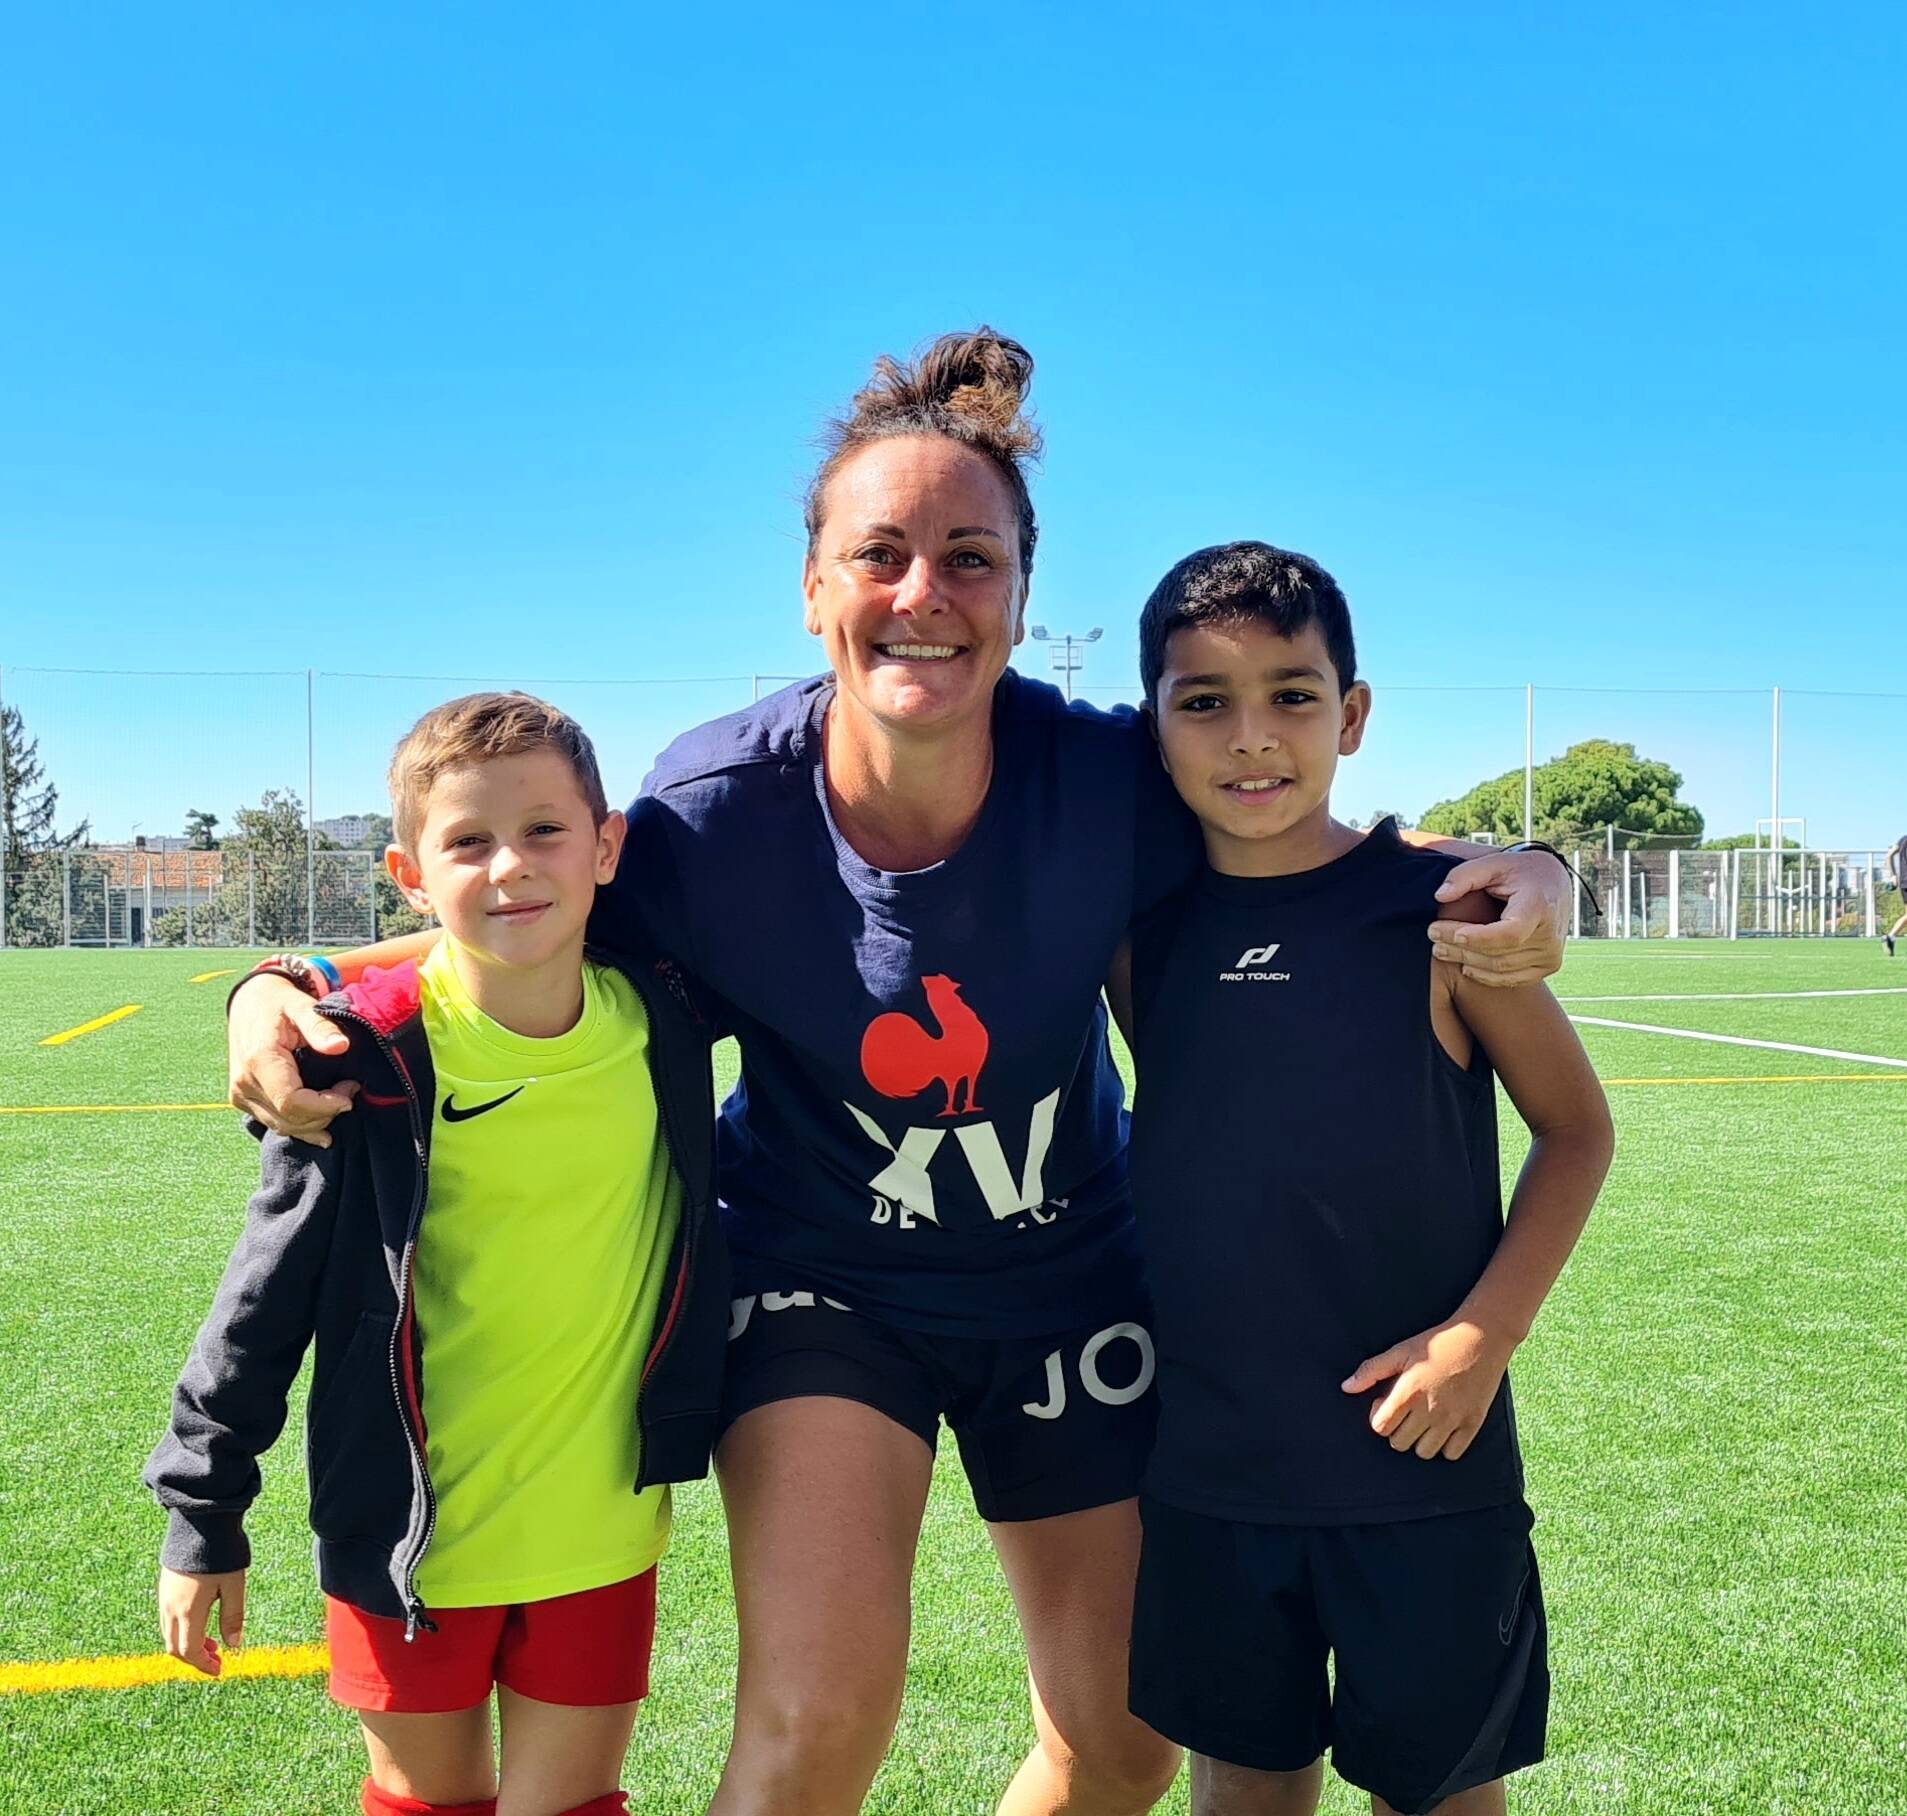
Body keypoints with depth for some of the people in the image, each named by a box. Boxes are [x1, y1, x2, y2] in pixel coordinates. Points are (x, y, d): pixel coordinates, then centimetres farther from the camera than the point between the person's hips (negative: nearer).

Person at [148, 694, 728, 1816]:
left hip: (601, 1533, 2)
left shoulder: (656, 1026, -8)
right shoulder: (374, 1062, -16)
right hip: (411, 1534, -1)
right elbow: (267, 1296, -7)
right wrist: (203, 1518, -1)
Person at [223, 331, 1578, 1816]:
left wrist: (1515, 880, -26)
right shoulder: (714, 813, -23)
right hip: (823, 1280, -2)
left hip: (1069, 1278, 2)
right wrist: (286, 995, -27)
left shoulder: (1112, 780, -22)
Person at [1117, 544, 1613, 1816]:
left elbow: (1576, 1128, -4)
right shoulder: (1144, 925, -3)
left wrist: (1484, 1335, -12)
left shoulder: (1439, 912, -12)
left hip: (1419, 1458, -2)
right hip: (1207, 1464, 3)